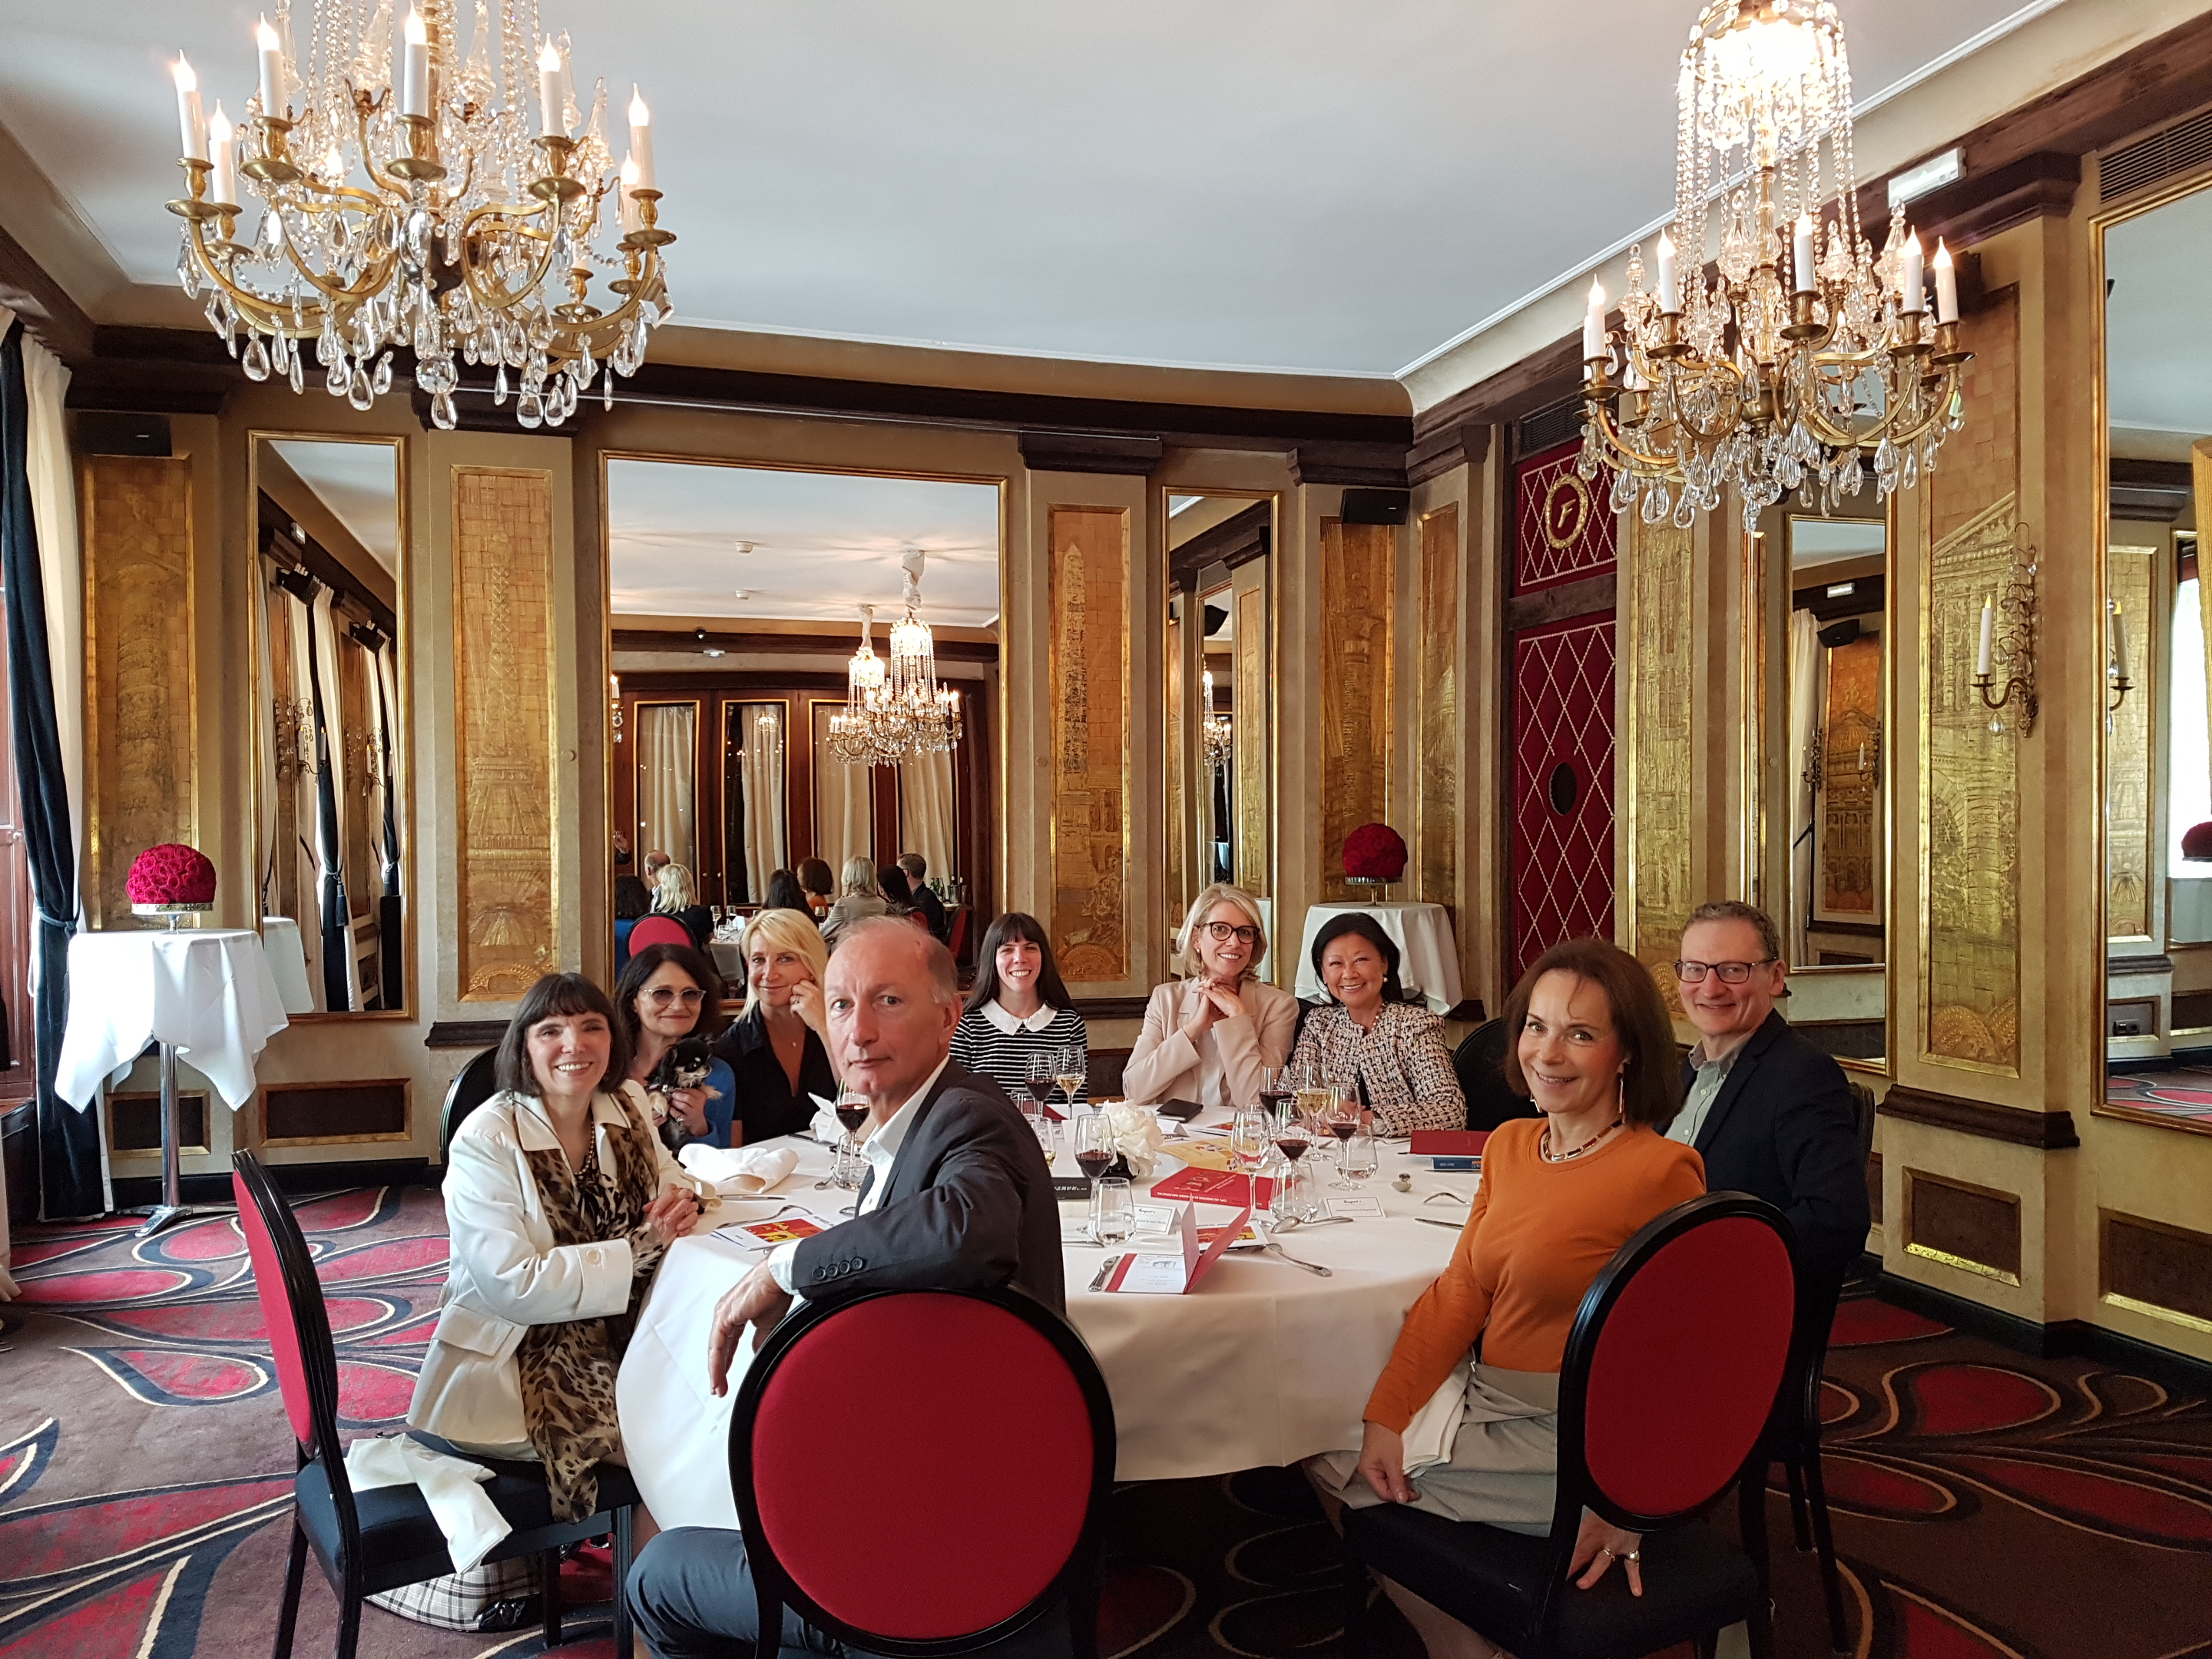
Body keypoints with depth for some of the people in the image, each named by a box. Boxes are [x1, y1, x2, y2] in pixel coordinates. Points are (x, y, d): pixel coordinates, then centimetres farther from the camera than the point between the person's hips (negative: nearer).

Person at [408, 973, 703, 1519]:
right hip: (517, 1356, -6)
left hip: (617, 1333, 6)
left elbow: (666, 1174, 18)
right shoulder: (485, 1141, -15)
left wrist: (680, 1198, -8)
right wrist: (641, 1247, -21)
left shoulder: (628, 1107, 1)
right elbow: (515, 1285, -21)